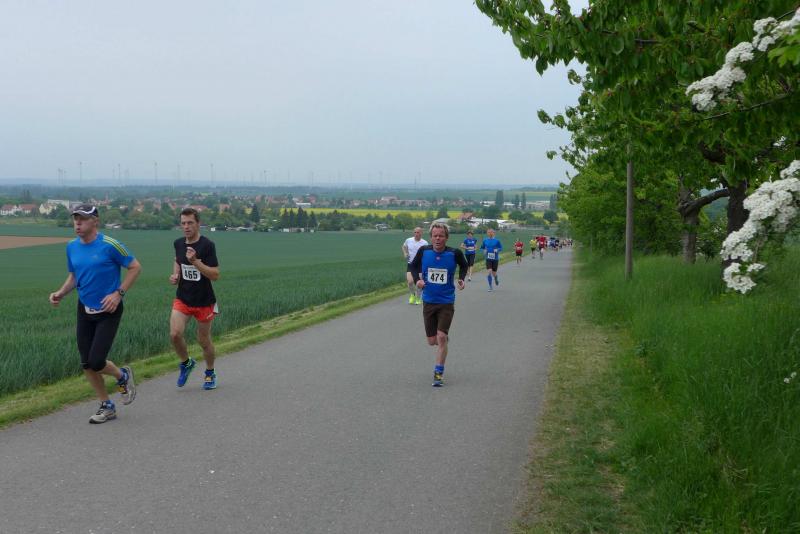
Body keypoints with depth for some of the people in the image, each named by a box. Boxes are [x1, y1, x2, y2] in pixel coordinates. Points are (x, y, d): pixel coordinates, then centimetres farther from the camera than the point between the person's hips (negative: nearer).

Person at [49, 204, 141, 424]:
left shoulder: (110, 245, -15)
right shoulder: (72, 247, 4)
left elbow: (135, 267, -9)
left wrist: (118, 293, -16)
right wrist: (61, 293, -1)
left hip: (108, 311, -6)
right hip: (85, 310, 6)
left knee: (96, 362, -12)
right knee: (86, 364, 6)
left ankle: (123, 376, 21)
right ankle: (107, 406, 22)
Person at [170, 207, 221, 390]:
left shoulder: (207, 245, -15)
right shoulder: (178, 243, 1)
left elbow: (215, 274, -19)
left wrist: (195, 261, -30)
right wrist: (175, 275, 2)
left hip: (204, 301, -4)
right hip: (182, 299, 4)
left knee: (204, 340, 8)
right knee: (174, 334, -15)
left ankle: (210, 373, 33)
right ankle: (186, 363, 14)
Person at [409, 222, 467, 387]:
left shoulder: (454, 254, -10)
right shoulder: (423, 251, -7)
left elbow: (464, 265, 12)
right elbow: (414, 265, 12)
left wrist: (461, 278, -4)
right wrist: (417, 279, -5)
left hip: (447, 302, -2)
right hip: (428, 302, 2)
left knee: (441, 337, -14)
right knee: (432, 340, 8)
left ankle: (439, 373, -2)